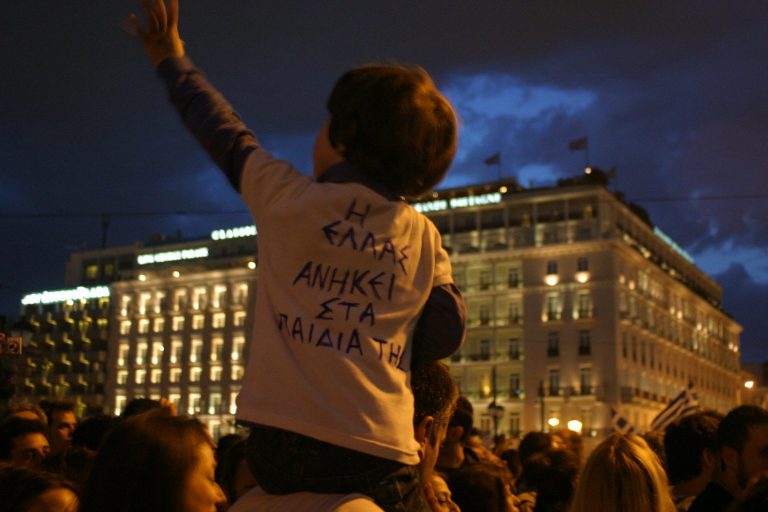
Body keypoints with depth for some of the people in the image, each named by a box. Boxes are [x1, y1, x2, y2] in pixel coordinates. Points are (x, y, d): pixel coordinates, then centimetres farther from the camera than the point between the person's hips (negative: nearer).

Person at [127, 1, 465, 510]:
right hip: (383, 456, 1)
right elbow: (446, 335, 6)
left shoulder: (288, 198, 1)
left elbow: (228, 135, 16)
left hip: (283, 441, -1)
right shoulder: (426, 238, 6)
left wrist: (171, 59, 32)